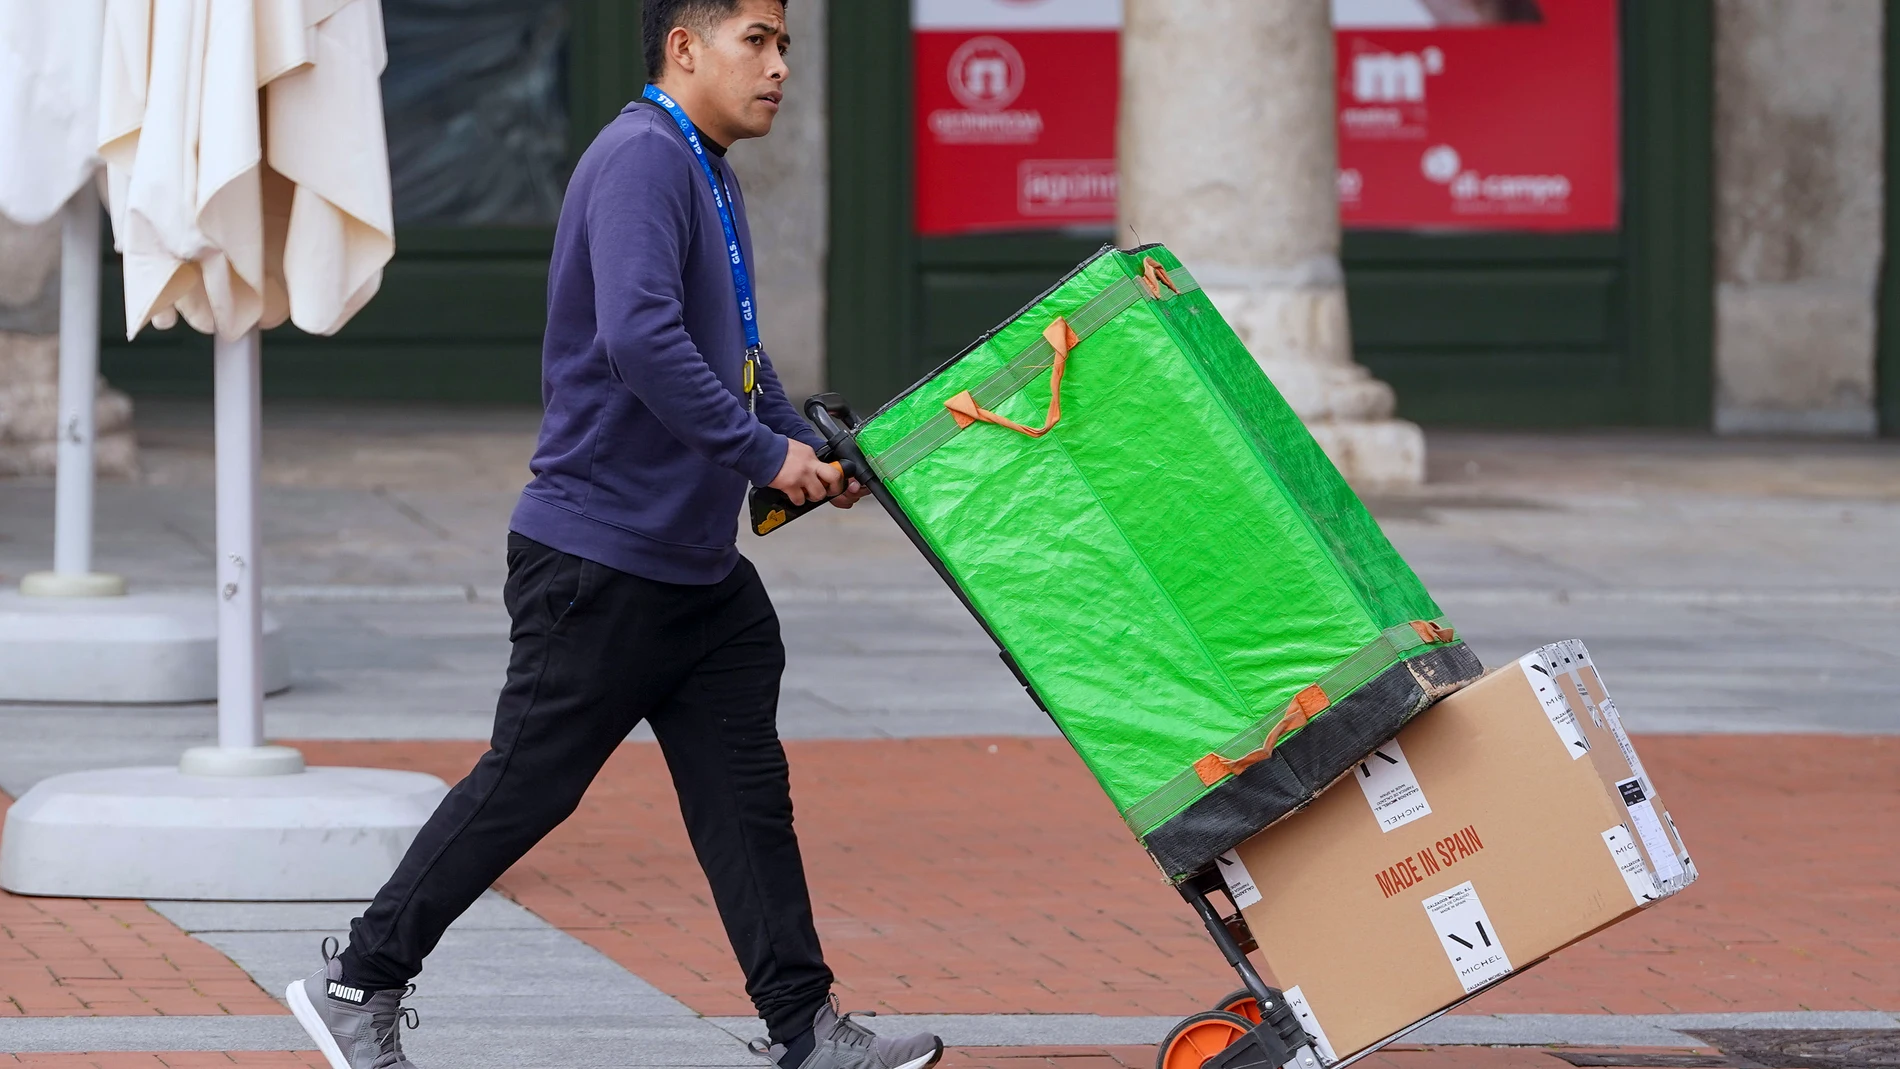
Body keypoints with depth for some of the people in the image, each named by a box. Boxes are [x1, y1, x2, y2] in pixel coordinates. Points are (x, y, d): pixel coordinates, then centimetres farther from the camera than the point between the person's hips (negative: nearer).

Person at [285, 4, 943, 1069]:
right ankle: (360, 983, 12)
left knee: (745, 793, 7)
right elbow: (640, 340, -30)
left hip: (699, 570, 9)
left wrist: (812, 449, 11)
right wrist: (764, 454, -24)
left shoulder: (712, 177, 15)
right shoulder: (641, 160, -17)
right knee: (527, 787, 0)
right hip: (599, 556, -9)